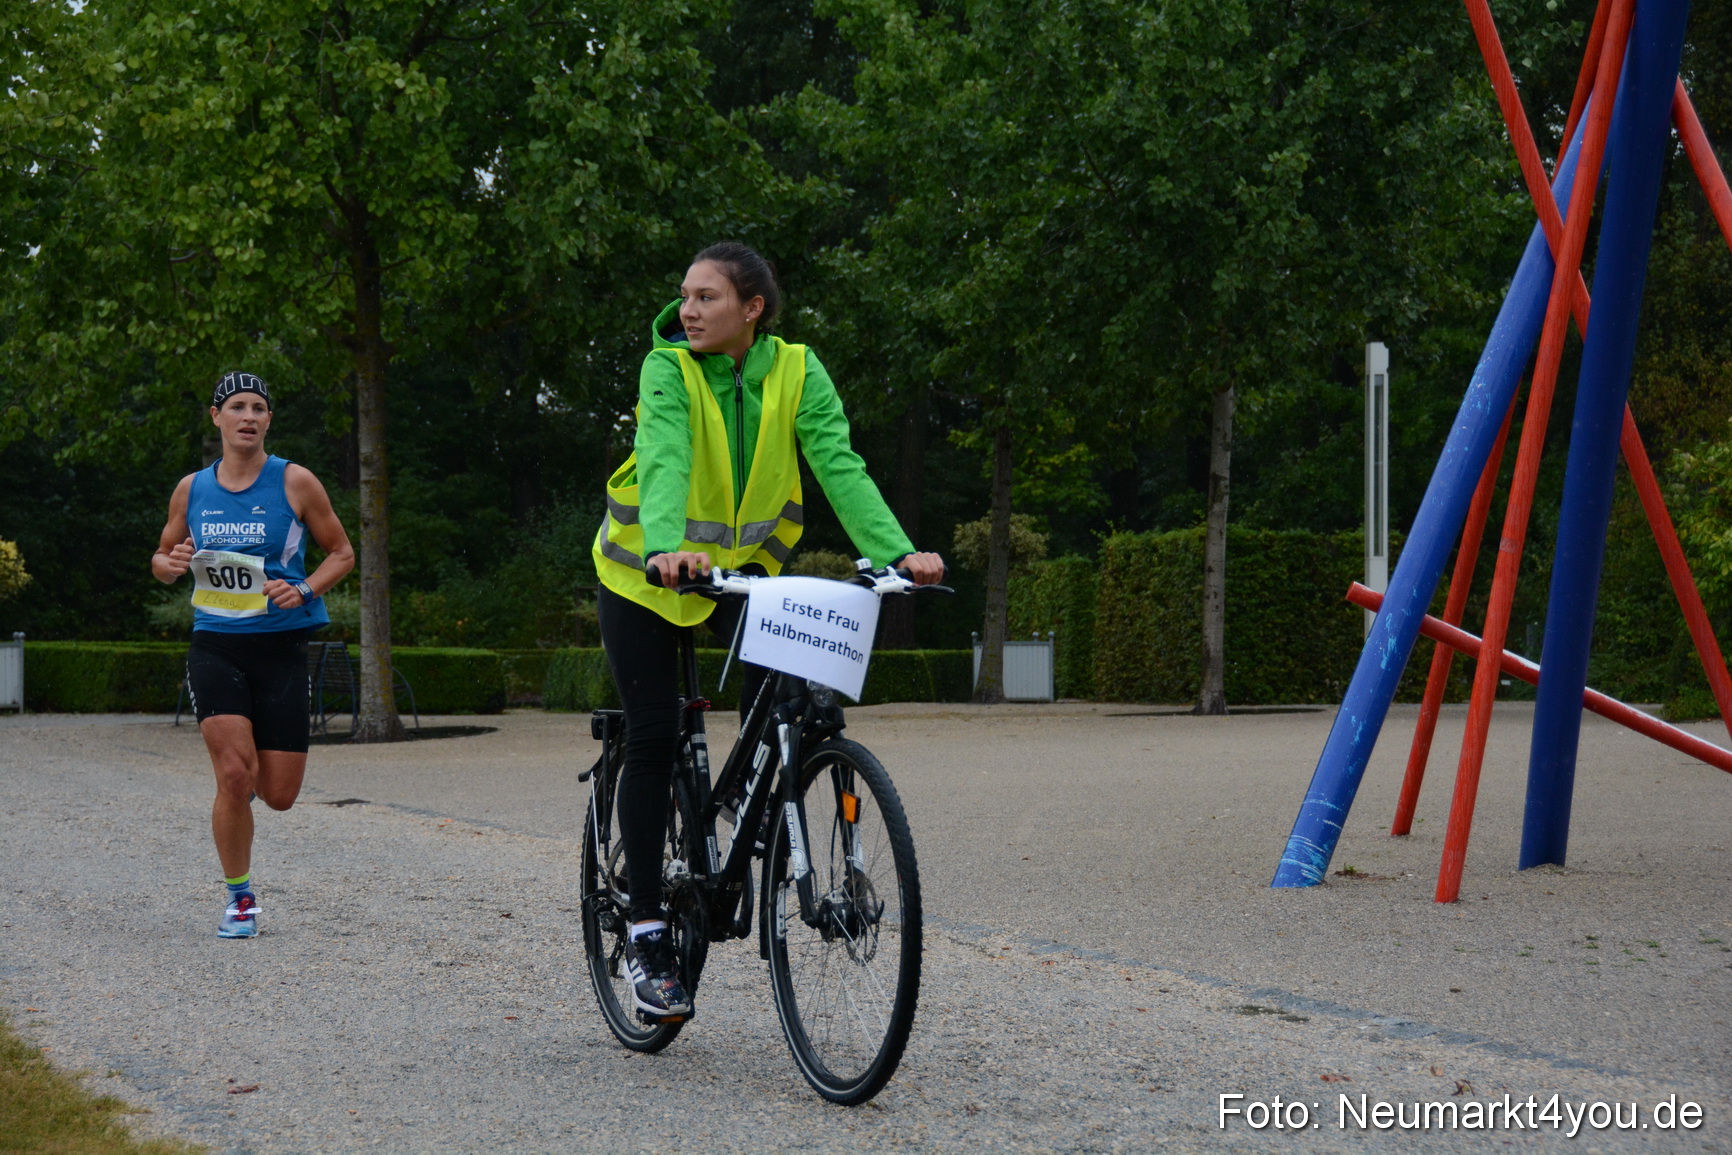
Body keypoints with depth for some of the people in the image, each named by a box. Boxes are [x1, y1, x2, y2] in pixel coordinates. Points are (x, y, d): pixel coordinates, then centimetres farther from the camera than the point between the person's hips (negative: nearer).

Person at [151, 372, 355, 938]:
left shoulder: (295, 482, -2)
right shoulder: (191, 489, 5)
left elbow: (341, 553, 5)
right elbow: (162, 558, 17)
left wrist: (303, 590, -13)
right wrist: (171, 564, -7)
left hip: (280, 647, -1)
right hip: (215, 645, 1)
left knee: (279, 794, -1)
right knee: (234, 774, -14)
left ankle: (251, 776, 38)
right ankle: (239, 898, 4)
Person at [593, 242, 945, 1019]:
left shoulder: (796, 371, -13)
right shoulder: (669, 370, -20)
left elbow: (838, 465, -23)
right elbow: (663, 461, -36)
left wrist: (898, 551, -38)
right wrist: (665, 548, -55)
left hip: (740, 565, 2)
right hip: (645, 570, -2)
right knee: (653, 739, -6)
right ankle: (645, 932, 3)